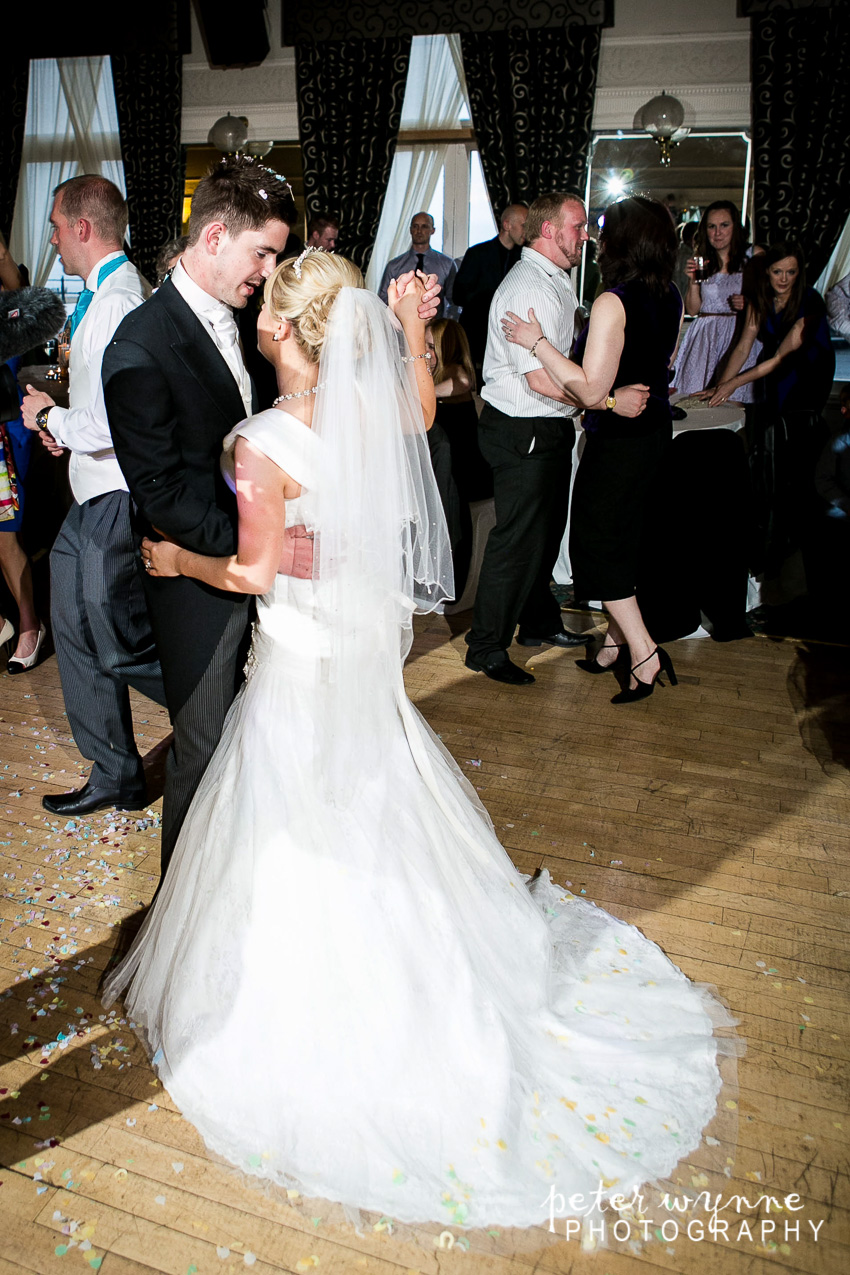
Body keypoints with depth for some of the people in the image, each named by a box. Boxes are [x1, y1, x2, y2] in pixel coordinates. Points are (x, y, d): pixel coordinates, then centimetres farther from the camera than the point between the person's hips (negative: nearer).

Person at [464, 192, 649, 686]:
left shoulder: (555, 283, 14)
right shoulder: (527, 289, -20)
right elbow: (543, 379, -28)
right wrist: (612, 400, -25)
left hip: (551, 428, 11)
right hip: (522, 434, -10)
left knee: (547, 530, 21)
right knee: (518, 539, -3)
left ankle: (539, 622, 38)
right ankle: (487, 647, 10)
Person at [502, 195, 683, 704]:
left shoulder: (613, 303, -22)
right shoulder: (671, 296, 3)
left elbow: (591, 390, -25)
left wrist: (539, 342, -20)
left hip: (619, 437, -8)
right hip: (656, 428, 9)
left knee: (599, 540, 2)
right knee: (623, 536, 18)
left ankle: (644, 653, 0)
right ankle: (618, 637, 29)